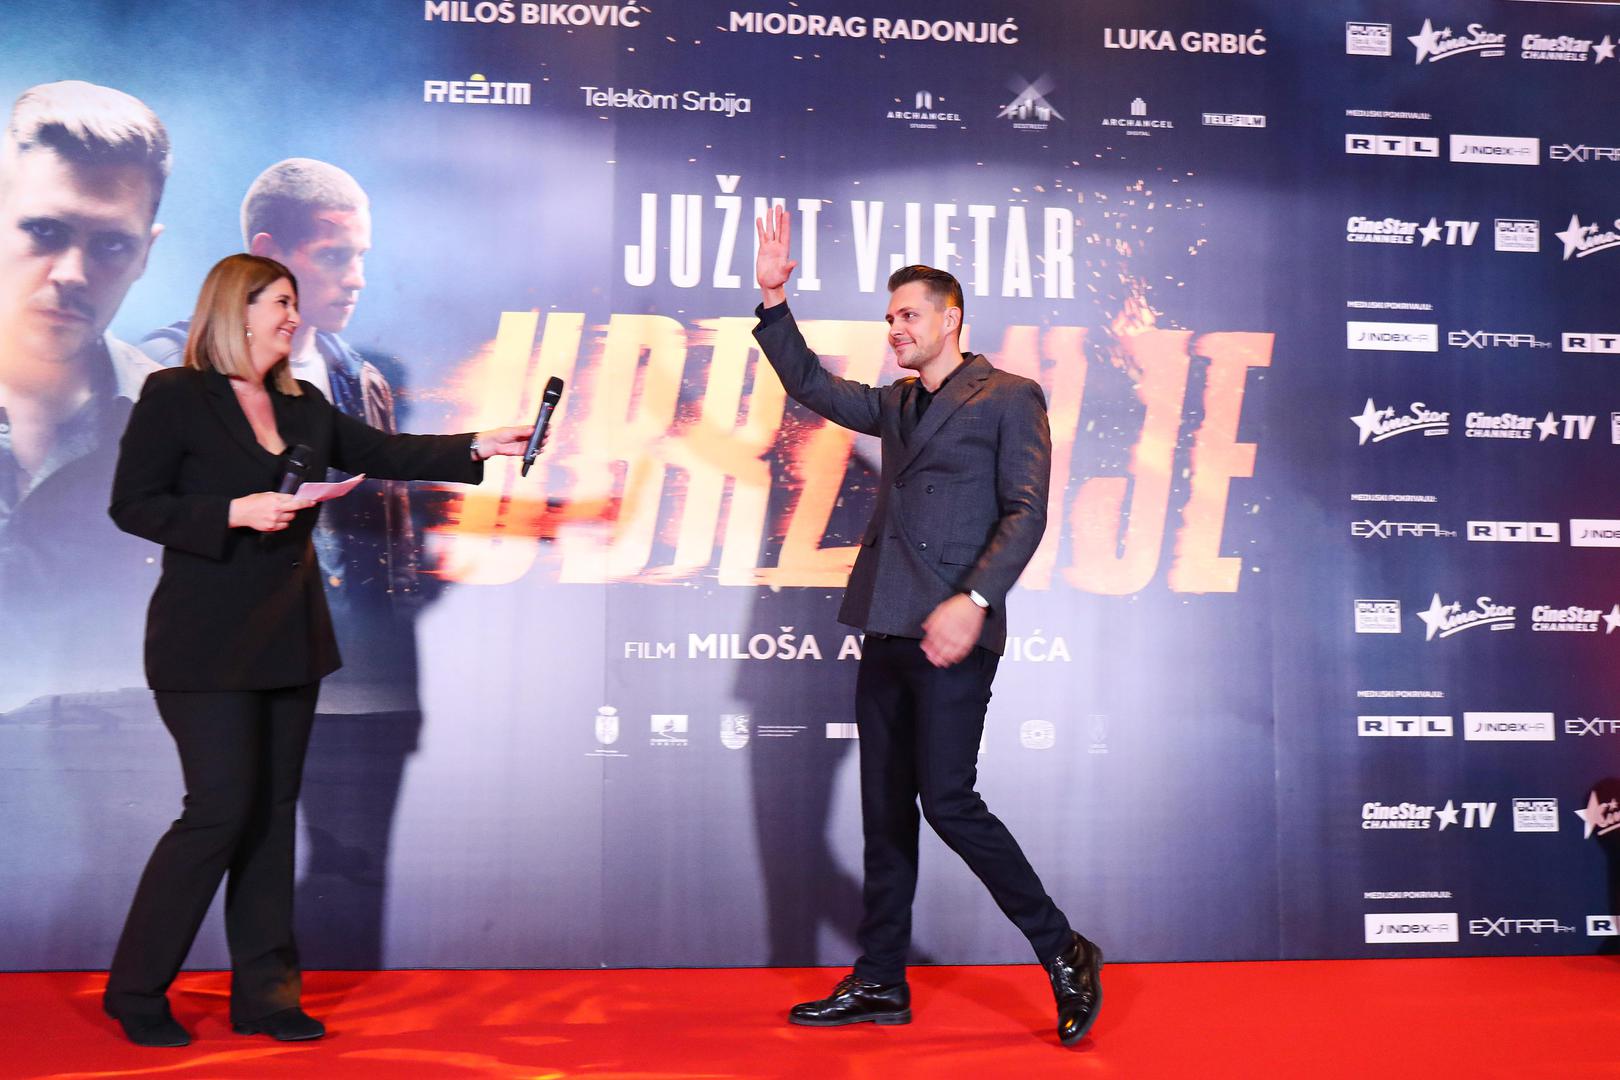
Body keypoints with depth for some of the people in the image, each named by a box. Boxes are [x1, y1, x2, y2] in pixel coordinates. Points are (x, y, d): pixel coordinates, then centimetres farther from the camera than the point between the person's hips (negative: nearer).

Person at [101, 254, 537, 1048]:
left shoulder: (303, 406, 11)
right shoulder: (174, 396, -6)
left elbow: (385, 454, 9)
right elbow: (131, 504, -9)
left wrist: (480, 448, -1)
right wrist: (237, 513, -19)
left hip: (290, 639, 7)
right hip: (208, 645, -7)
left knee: (274, 811, 9)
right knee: (221, 808, -7)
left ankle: (263, 994, 18)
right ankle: (135, 991, 12)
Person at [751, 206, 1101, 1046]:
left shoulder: (1009, 398, -1)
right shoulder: (896, 404, 20)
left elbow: (1025, 512, -9)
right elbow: (811, 386, 21)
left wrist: (973, 602, -21)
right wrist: (774, 302, 9)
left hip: (952, 633, -7)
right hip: (888, 630, 7)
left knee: (947, 801, -11)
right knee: (885, 810, 9)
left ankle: (1064, 954, 6)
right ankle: (880, 983, 18)